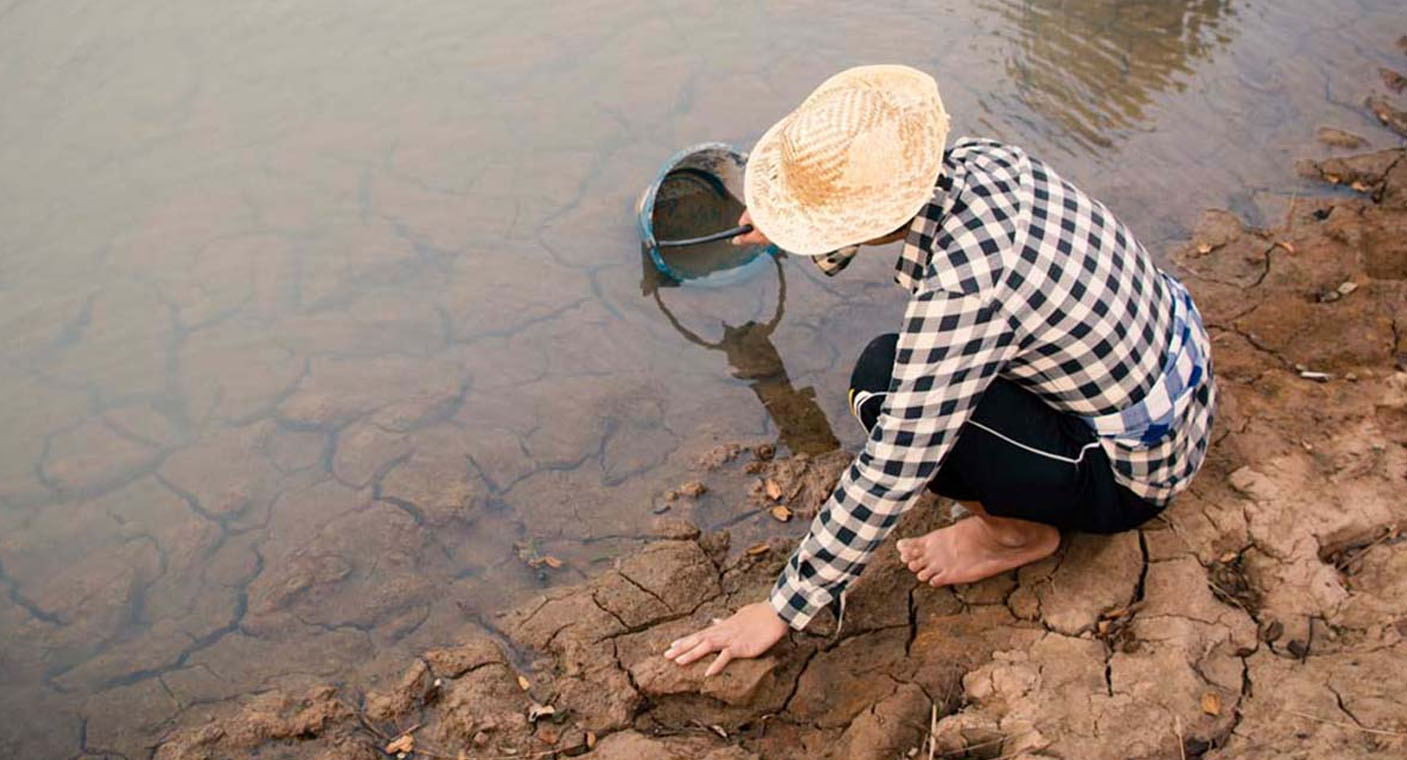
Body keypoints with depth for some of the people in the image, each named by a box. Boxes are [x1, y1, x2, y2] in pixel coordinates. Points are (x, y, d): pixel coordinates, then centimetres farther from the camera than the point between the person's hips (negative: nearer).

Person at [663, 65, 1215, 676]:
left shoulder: (963, 287, -35)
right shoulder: (974, 159, -12)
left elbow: (892, 474, -27)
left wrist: (783, 611, -18)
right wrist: (812, 228, 15)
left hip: (1134, 472, -8)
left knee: (882, 386, -20)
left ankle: (1018, 529, 3)